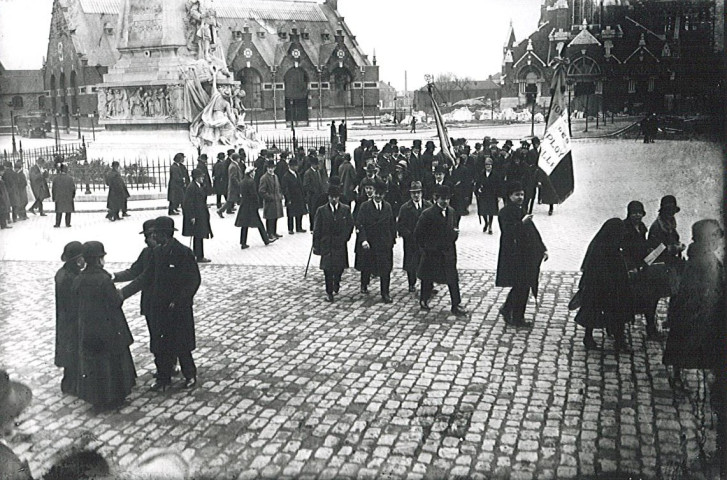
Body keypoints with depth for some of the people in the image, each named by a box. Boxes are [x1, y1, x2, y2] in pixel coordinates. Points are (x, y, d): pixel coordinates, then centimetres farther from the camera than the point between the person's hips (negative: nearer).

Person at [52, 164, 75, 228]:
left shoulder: (56, 178, -4)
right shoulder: (70, 178, -8)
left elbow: (54, 189, -1)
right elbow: (73, 188, -5)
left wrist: (54, 198, 6)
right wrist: (73, 196, 10)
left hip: (59, 197, 1)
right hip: (68, 197, -1)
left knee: (59, 211, 10)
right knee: (68, 210, 9)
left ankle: (57, 224, 7)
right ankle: (67, 223, 8)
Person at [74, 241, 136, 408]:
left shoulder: (78, 280, -4)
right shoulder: (104, 279, -22)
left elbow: (77, 298, 8)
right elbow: (115, 302, -17)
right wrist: (119, 294, 3)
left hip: (87, 328, 6)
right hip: (107, 328, -5)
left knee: (91, 361, 16)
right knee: (110, 361, 10)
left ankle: (94, 396, 26)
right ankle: (111, 397, 20)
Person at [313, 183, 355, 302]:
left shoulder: (346, 209, 0)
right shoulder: (321, 210, -3)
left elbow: (350, 225, 12)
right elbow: (317, 230, -2)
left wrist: (345, 238, 5)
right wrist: (316, 246, -4)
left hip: (340, 244, 1)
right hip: (326, 244, -1)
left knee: (340, 267, 8)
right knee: (328, 269, -3)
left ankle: (336, 284, 38)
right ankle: (329, 292, 7)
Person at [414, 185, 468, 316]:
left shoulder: (452, 212, 4)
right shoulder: (428, 214, -13)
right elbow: (418, 233, -8)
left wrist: (455, 233, 1)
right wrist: (425, 248, -5)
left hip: (448, 252, 4)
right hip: (432, 252, -4)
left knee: (453, 279, 1)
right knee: (428, 278, 11)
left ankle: (456, 305, 8)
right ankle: (424, 301, 30)